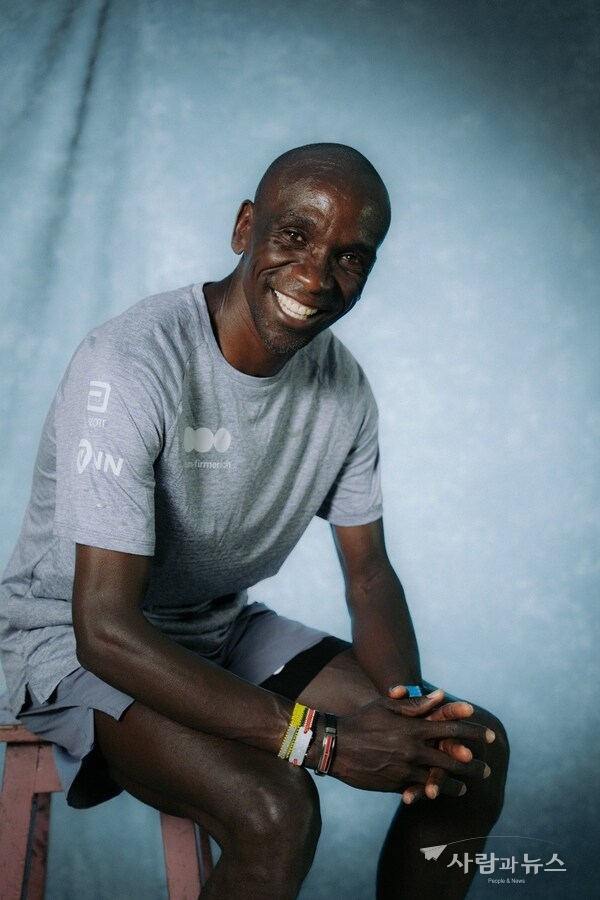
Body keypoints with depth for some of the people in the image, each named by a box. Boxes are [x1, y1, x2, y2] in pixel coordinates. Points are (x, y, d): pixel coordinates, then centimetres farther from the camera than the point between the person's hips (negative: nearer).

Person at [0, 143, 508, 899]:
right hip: (76, 642, -6)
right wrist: (323, 737, -34)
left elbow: (369, 572, 3)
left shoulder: (343, 386, -4)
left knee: (473, 749, -4)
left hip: (224, 628, 7)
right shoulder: (133, 364, -27)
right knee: (274, 809, -33)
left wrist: (408, 701, -18)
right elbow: (105, 629, -31)